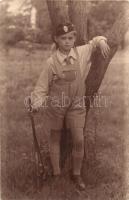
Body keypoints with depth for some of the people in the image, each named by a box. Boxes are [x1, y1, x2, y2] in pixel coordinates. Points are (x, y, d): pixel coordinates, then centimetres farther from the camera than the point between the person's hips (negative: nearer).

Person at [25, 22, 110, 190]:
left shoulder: (82, 52, -7)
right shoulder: (51, 62, -15)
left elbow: (94, 42, 13)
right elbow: (42, 86, -9)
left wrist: (102, 41, -9)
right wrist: (37, 102, -25)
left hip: (76, 104, 2)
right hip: (56, 104, -2)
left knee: (79, 140, 2)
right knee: (55, 138, 14)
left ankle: (77, 174, 25)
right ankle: (56, 173, 33)